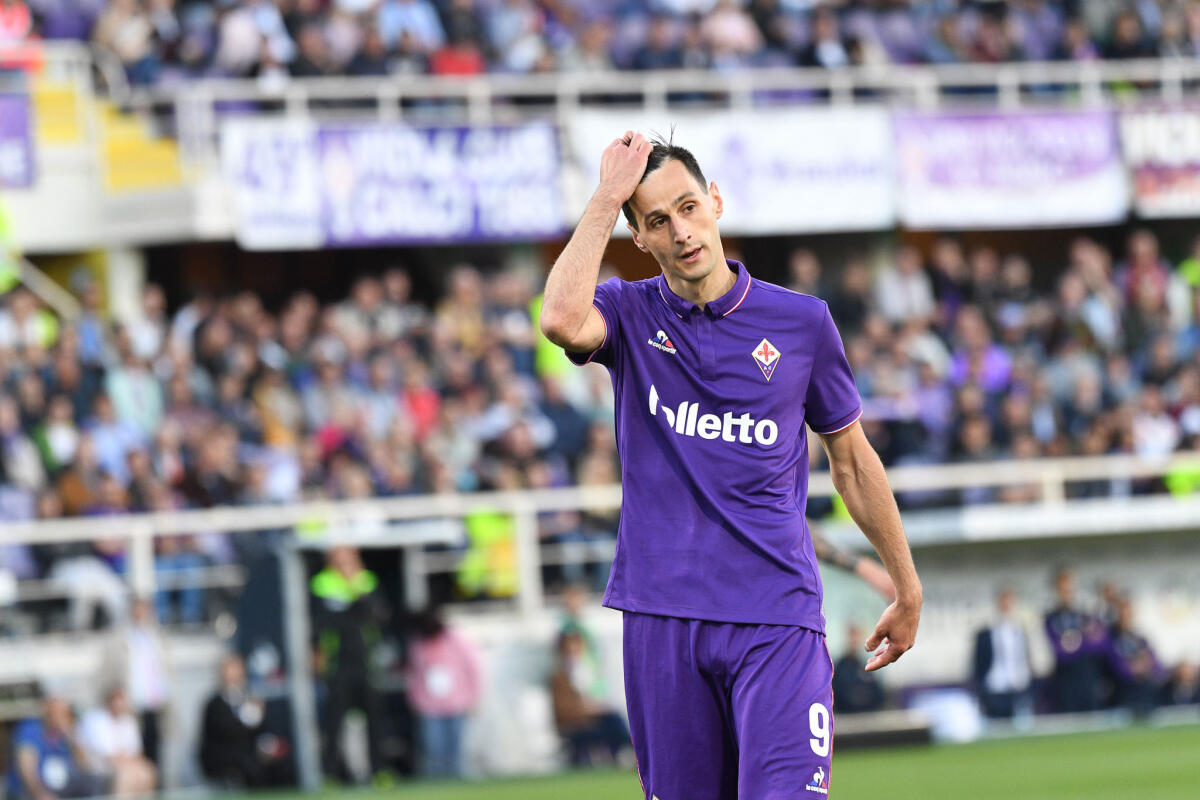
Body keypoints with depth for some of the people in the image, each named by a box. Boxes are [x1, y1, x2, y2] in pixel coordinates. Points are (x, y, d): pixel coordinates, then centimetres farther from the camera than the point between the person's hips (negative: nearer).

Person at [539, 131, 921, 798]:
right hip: (663, 618, 1)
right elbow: (563, 320, -20)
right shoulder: (631, 313, 5)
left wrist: (908, 589, 20)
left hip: (777, 621, -1)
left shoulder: (802, 321, 6)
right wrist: (608, 197, -12)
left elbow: (851, 458, 16)